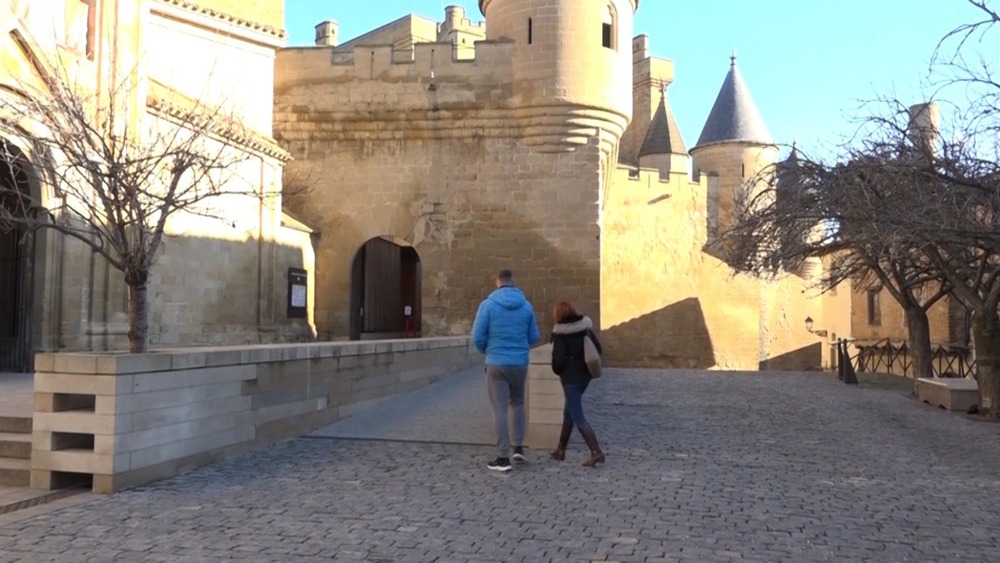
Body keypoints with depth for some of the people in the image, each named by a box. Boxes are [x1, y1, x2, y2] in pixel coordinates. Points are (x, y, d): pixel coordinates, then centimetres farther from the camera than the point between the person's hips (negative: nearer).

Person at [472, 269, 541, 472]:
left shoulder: (488, 304, -7)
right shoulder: (526, 305, 1)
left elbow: (477, 337, -7)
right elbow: (534, 338, 6)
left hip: (496, 364, -3)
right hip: (520, 363, 3)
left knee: (500, 410, 3)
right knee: (517, 403, 22)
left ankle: (503, 457, 5)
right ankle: (519, 447, 18)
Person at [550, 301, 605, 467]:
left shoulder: (560, 333, -14)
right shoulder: (585, 328, 4)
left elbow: (558, 359, -19)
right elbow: (598, 350, 5)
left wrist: (558, 371, 1)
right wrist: (585, 363, 14)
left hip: (570, 378, -7)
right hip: (584, 375, 7)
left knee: (577, 417, -4)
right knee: (568, 412, 20)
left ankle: (596, 452, -14)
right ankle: (560, 450, 31)